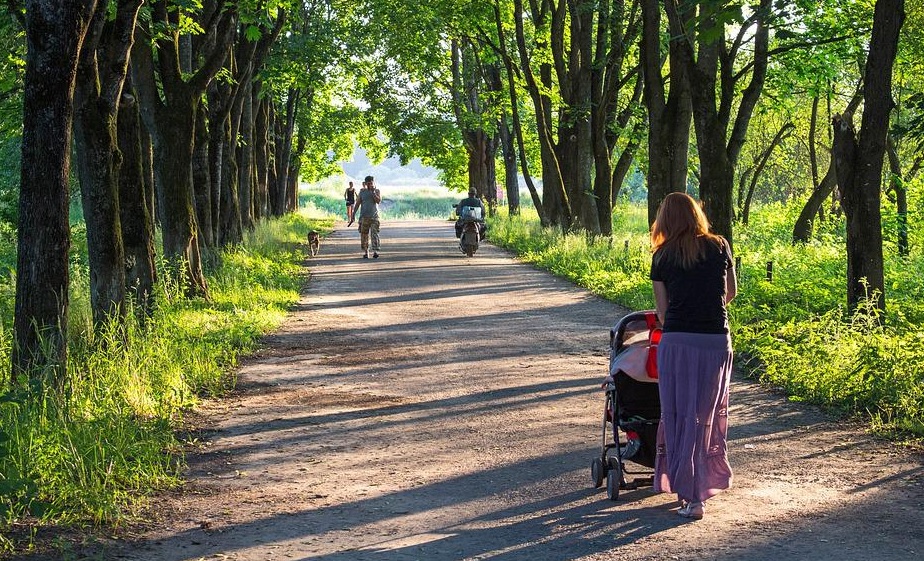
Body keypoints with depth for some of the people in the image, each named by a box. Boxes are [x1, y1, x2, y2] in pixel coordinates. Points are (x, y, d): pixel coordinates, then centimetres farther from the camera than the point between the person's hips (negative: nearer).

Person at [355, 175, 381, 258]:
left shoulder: (377, 191, 6)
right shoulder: (362, 191, 7)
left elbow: (378, 201, -9)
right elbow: (357, 203, 9)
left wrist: (373, 192, -14)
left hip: (374, 217, -1)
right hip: (364, 217, 1)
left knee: (374, 234, -12)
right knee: (364, 235, 2)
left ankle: (375, 252, -17)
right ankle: (365, 252, 11)